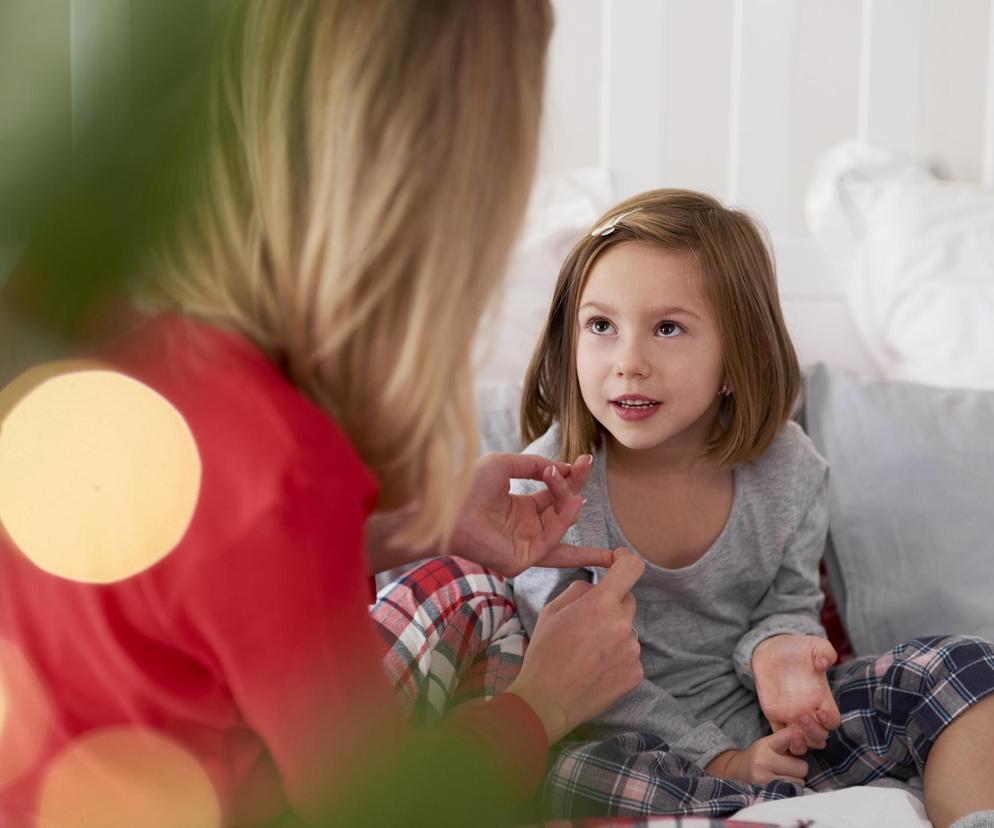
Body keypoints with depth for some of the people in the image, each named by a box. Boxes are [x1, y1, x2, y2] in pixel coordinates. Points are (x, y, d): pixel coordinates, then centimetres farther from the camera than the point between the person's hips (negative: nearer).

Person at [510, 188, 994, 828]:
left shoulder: (790, 469, -6)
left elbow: (788, 603, 9)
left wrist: (776, 645, -17)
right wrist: (713, 756, -17)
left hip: (772, 727, 3)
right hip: (635, 746, -2)